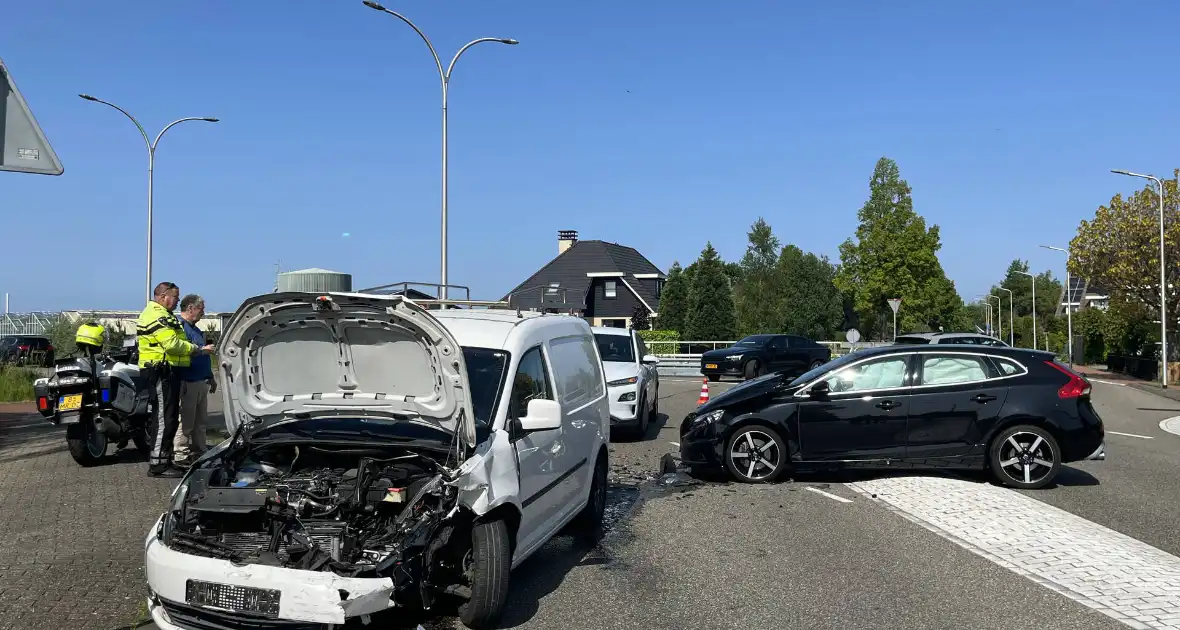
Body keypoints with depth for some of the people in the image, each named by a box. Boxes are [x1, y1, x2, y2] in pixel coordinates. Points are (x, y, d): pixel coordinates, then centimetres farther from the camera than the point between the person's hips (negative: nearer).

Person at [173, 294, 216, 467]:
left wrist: (211, 377, 29)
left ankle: (199, 452, 22)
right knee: (186, 422, -6)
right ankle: (180, 457, -1)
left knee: (201, 422, 15)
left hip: (201, 382, 10)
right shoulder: (179, 327, -11)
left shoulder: (195, 329, 22)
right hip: (188, 383, -10)